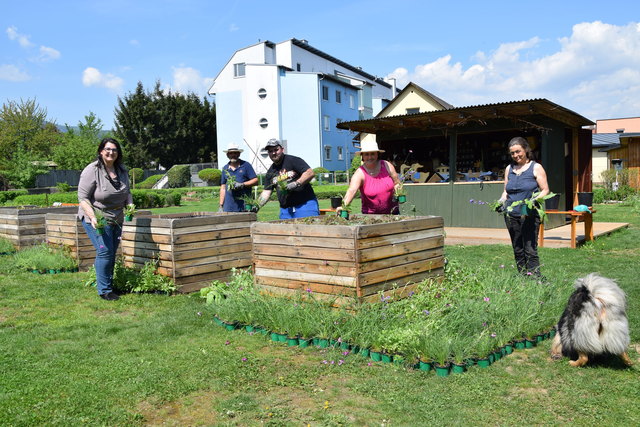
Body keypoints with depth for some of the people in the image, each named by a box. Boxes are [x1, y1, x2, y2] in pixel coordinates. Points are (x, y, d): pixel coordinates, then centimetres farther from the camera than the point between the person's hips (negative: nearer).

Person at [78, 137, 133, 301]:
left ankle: (109, 285, 23)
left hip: (116, 219, 7)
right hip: (97, 219, -7)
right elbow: (83, 197, -16)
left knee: (112, 253, 11)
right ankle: (104, 291, -4)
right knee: (105, 252, -13)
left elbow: (127, 193, 18)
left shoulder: (122, 171, 6)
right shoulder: (92, 171, -14)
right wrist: (93, 217, -27)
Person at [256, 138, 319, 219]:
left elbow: (311, 173, -11)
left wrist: (296, 184, -20)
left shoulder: (293, 160, -2)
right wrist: (257, 205, -1)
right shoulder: (270, 172, 15)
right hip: (285, 210, 5)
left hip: (305, 204, -5)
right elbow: (267, 191, 13)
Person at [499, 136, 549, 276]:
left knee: (530, 249, -10)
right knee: (518, 250, 7)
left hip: (530, 216, -4)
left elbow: (545, 190, 0)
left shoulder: (536, 168, 2)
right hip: (511, 215, 5)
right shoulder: (509, 169, 15)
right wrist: (501, 201, -2)